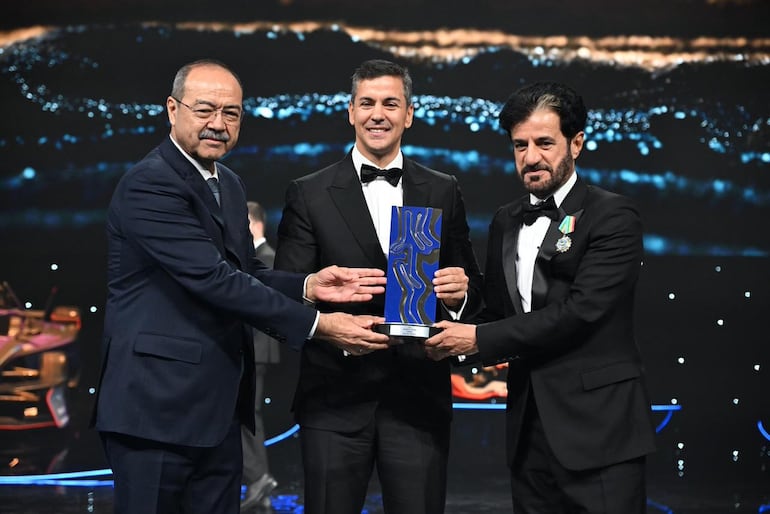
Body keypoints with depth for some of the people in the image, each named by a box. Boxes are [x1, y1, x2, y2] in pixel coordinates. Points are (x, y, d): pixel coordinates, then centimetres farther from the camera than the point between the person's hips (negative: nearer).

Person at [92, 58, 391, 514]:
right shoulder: (149, 185, -16)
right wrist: (318, 324, -22)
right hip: (158, 406, -8)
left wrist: (307, 286, -7)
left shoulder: (229, 184, 14)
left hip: (218, 408, 8)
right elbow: (215, 280, -23)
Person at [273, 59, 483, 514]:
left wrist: (460, 291, -12)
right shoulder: (309, 194, 3)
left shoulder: (443, 192, 9)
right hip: (336, 396, -1)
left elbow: (472, 288, 11)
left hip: (419, 396, 1)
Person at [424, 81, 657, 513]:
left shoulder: (614, 216, -7)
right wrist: (459, 330, -5)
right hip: (530, 429, 6)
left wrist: (480, 339, -14)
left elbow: (579, 310, -17)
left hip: (598, 431, -6)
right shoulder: (506, 222, 15)